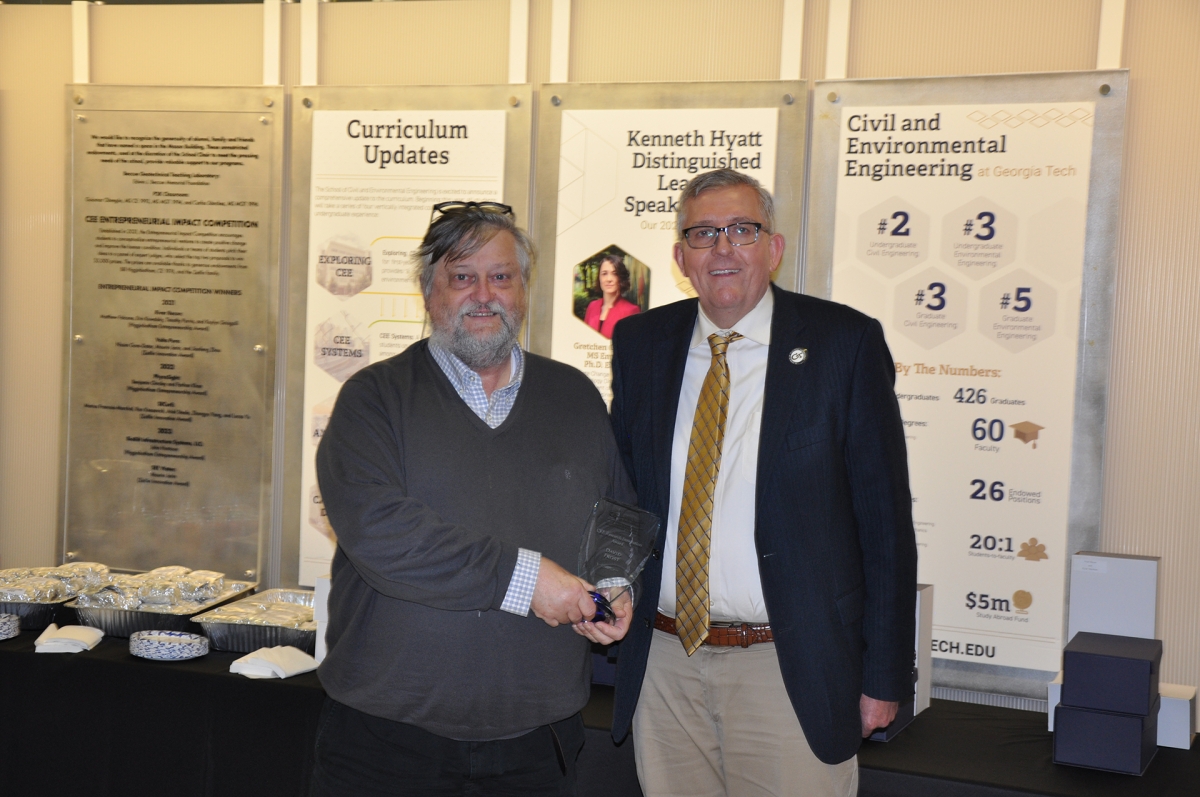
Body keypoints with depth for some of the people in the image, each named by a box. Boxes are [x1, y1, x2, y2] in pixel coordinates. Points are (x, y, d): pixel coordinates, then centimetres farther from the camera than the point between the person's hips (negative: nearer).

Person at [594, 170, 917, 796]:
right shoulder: (640, 344, 6)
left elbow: (886, 517, -4)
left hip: (792, 670, -3)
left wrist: (885, 675, -5)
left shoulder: (845, 342, -5)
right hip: (664, 659, 3)